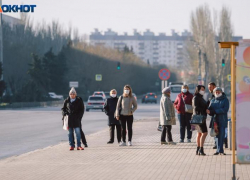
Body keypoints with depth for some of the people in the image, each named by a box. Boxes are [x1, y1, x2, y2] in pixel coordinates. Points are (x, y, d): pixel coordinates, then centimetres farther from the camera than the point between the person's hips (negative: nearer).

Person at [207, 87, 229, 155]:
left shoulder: (225, 100, 3)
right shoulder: (213, 101, 15)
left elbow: (225, 109, -11)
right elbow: (210, 108, 6)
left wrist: (215, 111, -15)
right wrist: (209, 111, -19)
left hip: (223, 120, -3)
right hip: (215, 120, 3)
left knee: (222, 134, -6)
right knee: (217, 134, 2)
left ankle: (219, 150, -5)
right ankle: (220, 150, 6)